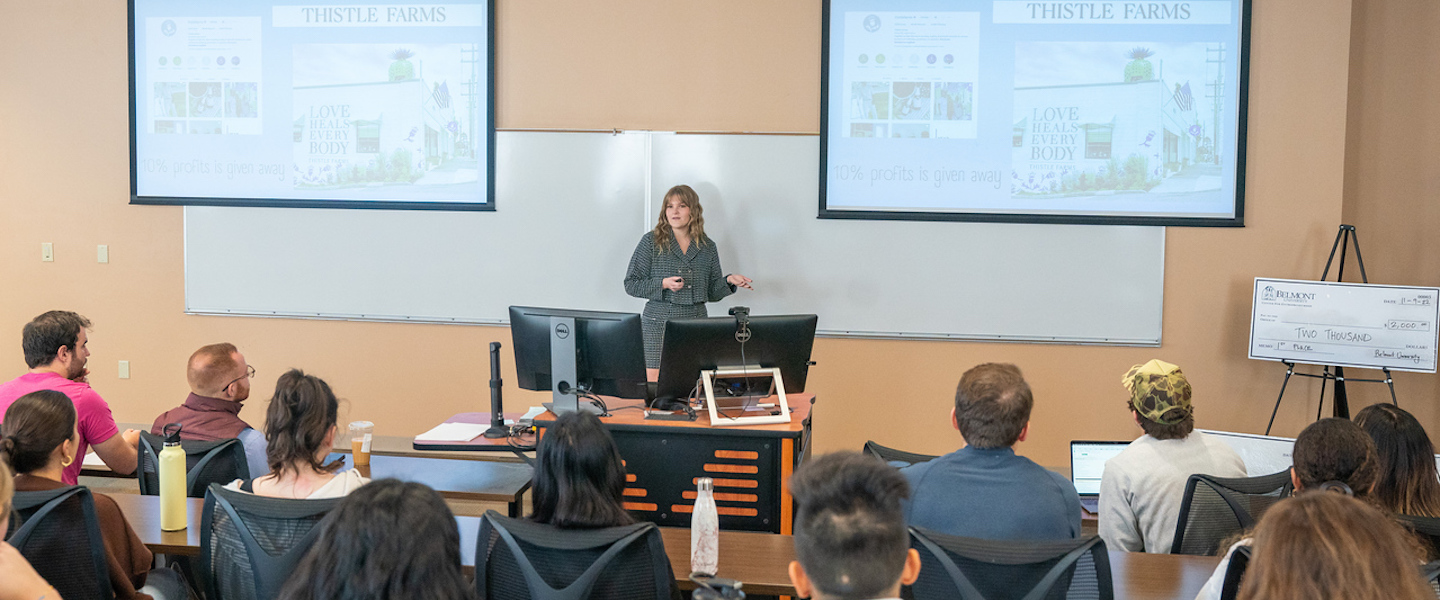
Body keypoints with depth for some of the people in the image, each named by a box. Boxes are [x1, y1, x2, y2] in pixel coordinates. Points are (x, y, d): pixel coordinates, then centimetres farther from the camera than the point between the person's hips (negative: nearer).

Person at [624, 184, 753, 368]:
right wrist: (663, 284, -13)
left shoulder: (707, 246, 11)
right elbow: (631, 284, 0)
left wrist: (729, 281, -4)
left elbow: (712, 293, 15)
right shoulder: (651, 241, 2)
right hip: (660, 324, -2)